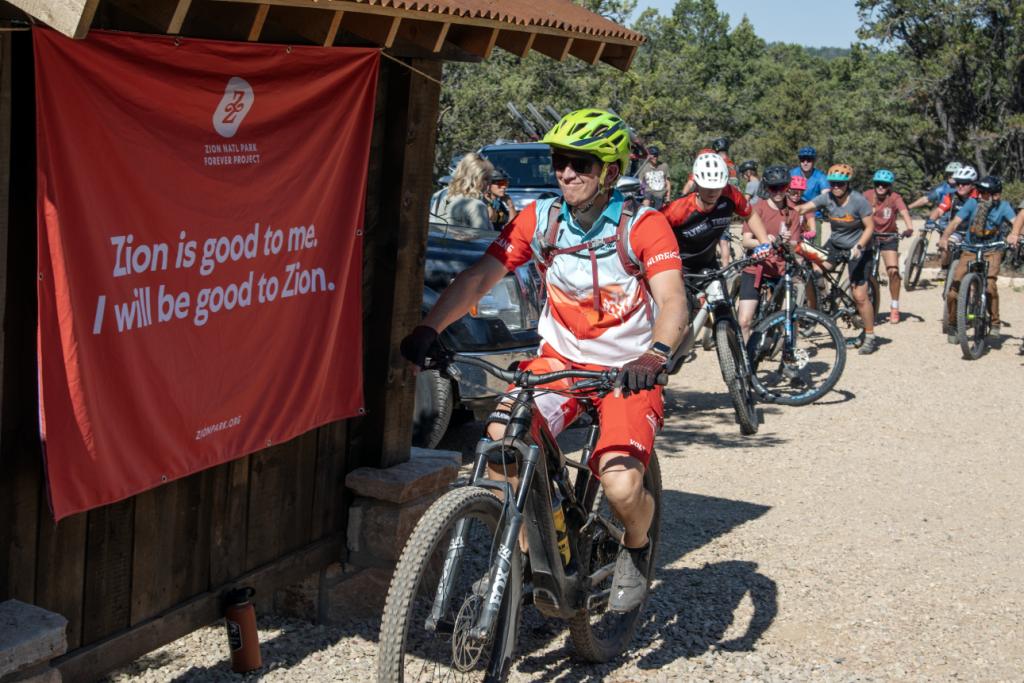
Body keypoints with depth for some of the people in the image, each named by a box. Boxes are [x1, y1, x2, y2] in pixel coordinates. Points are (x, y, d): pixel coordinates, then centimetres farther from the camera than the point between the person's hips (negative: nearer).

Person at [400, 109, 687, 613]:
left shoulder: (643, 226, -14)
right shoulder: (539, 220, -4)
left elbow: (672, 301, -26)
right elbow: (479, 277, -10)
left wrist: (655, 355, -46)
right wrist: (428, 329, -25)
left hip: (629, 371, -3)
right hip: (560, 358, 3)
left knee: (621, 485, -23)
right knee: (500, 441, -23)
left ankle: (636, 550, 14)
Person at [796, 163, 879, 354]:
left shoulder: (858, 201, -19)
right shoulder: (827, 198, -10)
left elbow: (870, 227, -16)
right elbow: (804, 208, -22)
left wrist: (858, 247, -30)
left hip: (857, 248, -4)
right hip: (835, 244, 4)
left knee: (860, 296, -6)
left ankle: (870, 337, 9)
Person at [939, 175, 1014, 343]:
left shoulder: (1003, 206, -11)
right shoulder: (973, 202, -11)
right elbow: (955, 222, -18)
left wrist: (1015, 235, -49)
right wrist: (944, 237, -37)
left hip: (992, 251, -1)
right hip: (970, 249, 1)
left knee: (989, 284, -25)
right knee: (954, 288, -9)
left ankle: (995, 323, -5)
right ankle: (952, 325, 12)